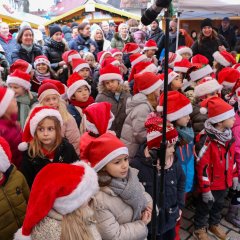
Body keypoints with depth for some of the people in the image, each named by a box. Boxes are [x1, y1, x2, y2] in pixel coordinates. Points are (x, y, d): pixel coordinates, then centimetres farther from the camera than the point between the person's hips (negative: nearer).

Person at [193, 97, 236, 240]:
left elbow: (232, 158, 11)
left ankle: (214, 225, 53)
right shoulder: (206, 140, -28)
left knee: (219, 205, 28)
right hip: (211, 184, -7)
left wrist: (234, 175, 13)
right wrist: (205, 189, -20)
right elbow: (202, 167, -24)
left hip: (224, 182, 7)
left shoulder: (229, 135, -3)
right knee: (205, 207, 16)